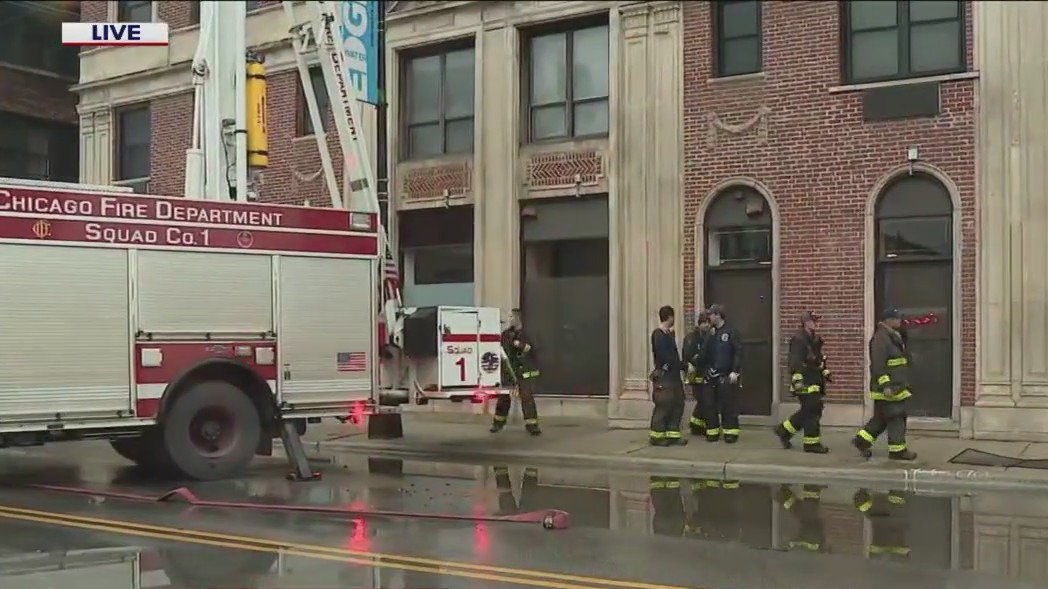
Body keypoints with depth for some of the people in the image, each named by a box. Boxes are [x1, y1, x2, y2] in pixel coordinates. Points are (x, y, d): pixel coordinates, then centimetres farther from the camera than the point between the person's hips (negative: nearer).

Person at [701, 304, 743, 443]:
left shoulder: (731, 332, -6)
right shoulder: (710, 334, 13)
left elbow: (738, 352, -11)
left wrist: (735, 371, -17)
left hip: (727, 376, -6)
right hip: (711, 375, 6)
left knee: (729, 405, -2)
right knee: (709, 405, 6)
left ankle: (731, 432, 7)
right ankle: (712, 432, 16)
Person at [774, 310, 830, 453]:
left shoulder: (815, 339, 16)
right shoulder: (799, 339, -16)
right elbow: (795, 361, -24)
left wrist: (825, 371, 26)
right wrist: (797, 378, -30)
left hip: (814, 381, 10)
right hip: (804, 383, -10)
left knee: (808, 411, 13)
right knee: (812, 411, -7)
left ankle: (784, 430, 25)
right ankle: (812, 443, 1)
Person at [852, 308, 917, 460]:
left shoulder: (894, 337, 17)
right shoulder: (880, 338, -17)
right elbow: (878, 365, -23)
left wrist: (904, 384, 27)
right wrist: (885, 385, -25)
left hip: (895, 386, 10)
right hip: (887, 388, -10)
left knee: (881, 418, 13)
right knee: (896, 418, -5)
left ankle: (861, 440, 19)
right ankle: (897, 450, 1)